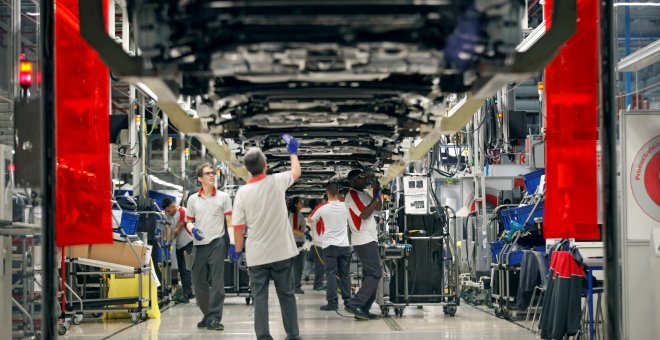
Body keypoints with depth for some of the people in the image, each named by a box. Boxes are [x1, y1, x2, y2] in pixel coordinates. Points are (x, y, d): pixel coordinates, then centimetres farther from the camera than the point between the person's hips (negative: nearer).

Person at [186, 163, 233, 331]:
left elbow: (230, 222, 2)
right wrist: (192, 229, -8)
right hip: (199, 244, 3)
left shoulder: (223, 197, 4)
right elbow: (189, 221, 16)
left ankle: (214, 318, -7)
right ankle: (207, 315, 19)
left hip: (217, 243, -3)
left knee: (217, 282, -8)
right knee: (199, 282, 6)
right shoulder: (193, 199, 10)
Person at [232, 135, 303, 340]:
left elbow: (238, 227, -5)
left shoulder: (242, 193, -7)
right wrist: (293, 153, 33)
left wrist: (238, 250, 10)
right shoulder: (277, 182, -5)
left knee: (260, 298, 3)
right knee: (286, 295, 11)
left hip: (256, 254, -1)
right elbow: (296, 172, 17)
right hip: (282, 251, 1)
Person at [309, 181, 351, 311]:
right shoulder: (345, 206, -1)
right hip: (344, 245, 3)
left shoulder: (322, 208, -9)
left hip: (329, 245, -3)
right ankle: (347, 300, 10)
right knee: (344, 274, 9)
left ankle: (332, 302, -7)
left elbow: (311, 219, 9)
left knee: (331, 274, -3)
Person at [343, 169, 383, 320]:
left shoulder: (362, 194, 18)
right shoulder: (353, 194, -11)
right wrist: (375, 198, -13)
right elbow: (364, 215, -20)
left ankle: (363, 310, 8)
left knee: (370, 275, 9)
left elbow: (378, 207, 18)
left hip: (369, 240, 10)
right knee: (375, 273, -15)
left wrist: (377, 190, 8)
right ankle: (354, 304, -18)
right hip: (365, 241, -10)